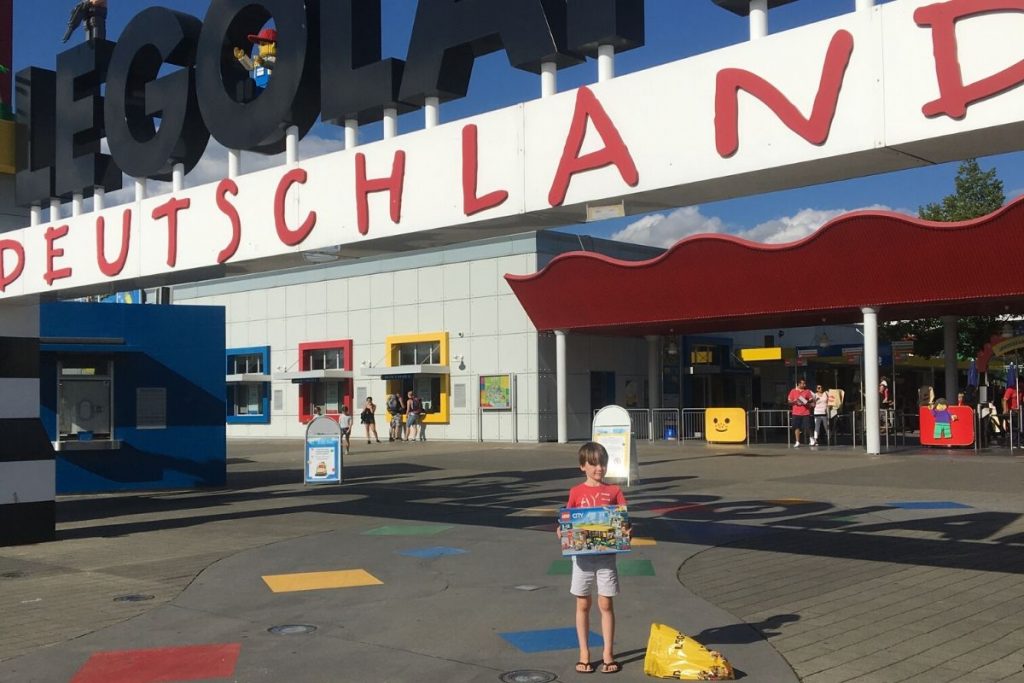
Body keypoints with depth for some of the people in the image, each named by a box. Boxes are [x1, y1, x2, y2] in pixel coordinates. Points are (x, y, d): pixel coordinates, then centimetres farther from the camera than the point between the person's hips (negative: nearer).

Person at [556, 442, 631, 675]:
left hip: (606, 555, 0)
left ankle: (608, 654, 14)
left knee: (606, 604, 5)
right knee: (583, 605, 7)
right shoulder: (576, 492, 1)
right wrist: (561, 531, -18)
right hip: (582, 554, 0)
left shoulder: (613, 491, 2)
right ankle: (584, 654, 16)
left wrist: (628, 531, -22)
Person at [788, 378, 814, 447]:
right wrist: (794, 402, -13)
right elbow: (789, 401, 7)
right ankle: (797, 442, 5)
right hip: (796, 413, 1)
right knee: (797, 427, 0)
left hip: (806, 413, 0)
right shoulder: (793, 391, 5)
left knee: (807, 427, -4)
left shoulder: (807, 391, 5)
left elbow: (811, 400, 8)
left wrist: (807, 402, -13)